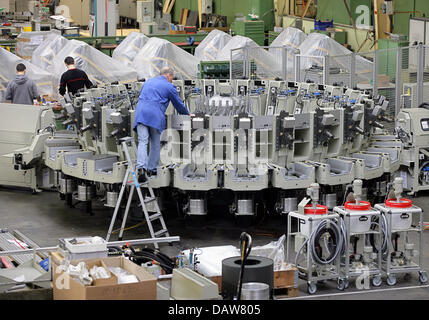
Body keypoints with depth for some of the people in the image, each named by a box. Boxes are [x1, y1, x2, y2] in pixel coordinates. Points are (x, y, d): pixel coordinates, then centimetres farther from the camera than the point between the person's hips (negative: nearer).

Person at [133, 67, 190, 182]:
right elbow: (179, 104, 15)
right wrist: (187, 115, 32)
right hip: (155, 116, -4)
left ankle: (141, 168, -25)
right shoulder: (169, 87, 9)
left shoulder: (148, 82, 26)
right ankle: (152, 169, 16)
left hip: (140, 113, 4)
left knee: (142, 141, -7)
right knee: (155, 144, 11)